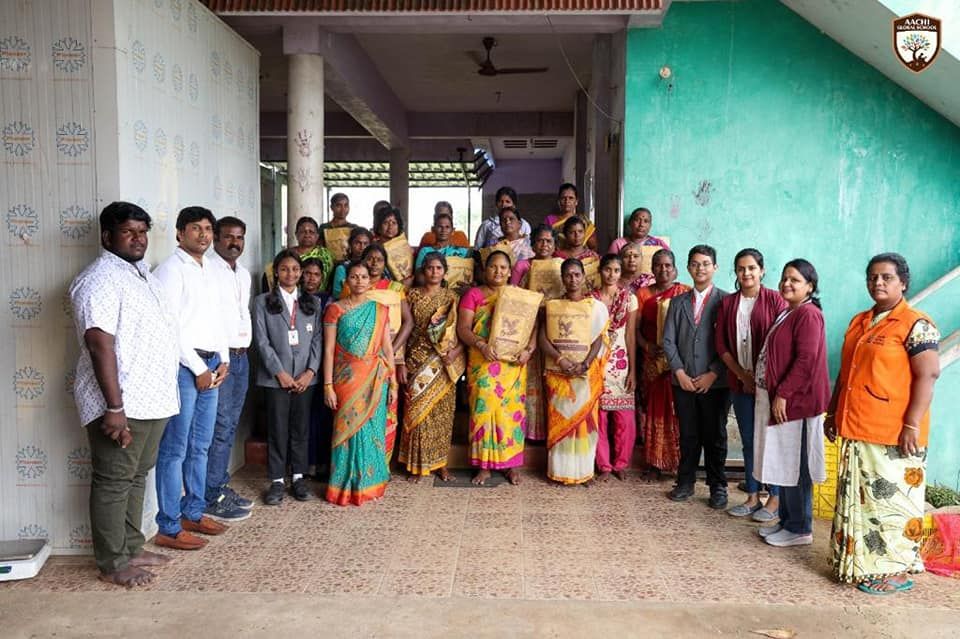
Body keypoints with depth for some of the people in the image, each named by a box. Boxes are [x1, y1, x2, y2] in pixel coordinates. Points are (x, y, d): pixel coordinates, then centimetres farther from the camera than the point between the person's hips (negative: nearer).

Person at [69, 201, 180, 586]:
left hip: (152, 401, 9)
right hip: (122, 405, -9)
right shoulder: (100, 279, -14)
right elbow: (100, 344, -22)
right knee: (113, 482, 2)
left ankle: (131, 548, 29)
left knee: (137, 477, 17)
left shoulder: (141, 274, 15)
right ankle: (112, 564, 13)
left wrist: (162, 396, 21)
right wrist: (114, 407, -25)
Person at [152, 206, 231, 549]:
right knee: (175, 450, -3)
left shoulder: (211, 271, 16)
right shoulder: (170, 270, -9)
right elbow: (170, 327, -15)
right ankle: (168, 528, 5)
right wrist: (198, 369, -13)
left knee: (200, 447, 15)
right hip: (183, 366, -8)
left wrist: (223, 361, 9)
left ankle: (193, 513, 26)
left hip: (211, 365, 8)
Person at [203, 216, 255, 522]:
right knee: (219, 428, -7)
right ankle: (211, 498, 0)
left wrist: (245, 340, 15)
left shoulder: (244, 274, 17)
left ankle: (222, 487, 21)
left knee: (230, 426, 12)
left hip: (241, 357, 8)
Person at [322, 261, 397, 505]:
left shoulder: (380, 309, 9)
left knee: (372, 429, 6)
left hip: (375, 379, 2)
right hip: (347, 378, -2)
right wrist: (328, 385, -8)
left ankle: (369, 483, 20)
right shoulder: (335, 309, 1)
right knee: (349, 428, 1)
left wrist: (393, 383, 5)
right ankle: (347, 487, 14)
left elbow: (388, 349, 9)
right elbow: (328, 350, -2)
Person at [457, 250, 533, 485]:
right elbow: (463, 328, -1)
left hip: (513, 362, 1)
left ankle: (511, 464, 12)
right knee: (484, 408, -6)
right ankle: (483, 465, 4)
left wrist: (529, 349, -11)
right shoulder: (473, 294, 7)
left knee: (512, 408, 0)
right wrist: (481, 345, -17)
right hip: (482, 361, -1)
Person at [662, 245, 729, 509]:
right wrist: (679, 372, -5)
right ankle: (685, 483, 22)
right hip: (684, 382, 3)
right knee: (688, 436, 11)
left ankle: (717, 487, 19)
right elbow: (668, 340, 6)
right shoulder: (678, 302, 11)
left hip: (714, 382, -3)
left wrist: (713, 374, -11)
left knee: (715, 437, 6)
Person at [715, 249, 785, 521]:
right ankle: (753, 496, 21)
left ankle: (775, 498, 16)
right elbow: (721, 344, 5)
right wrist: (742, 375, -4)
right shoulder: (728, 303, 8)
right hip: (740, 381, 4)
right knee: (748, 440, 11)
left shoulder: (774, 300, -5)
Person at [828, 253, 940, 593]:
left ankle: (897, 571, 13)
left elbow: (927, 375, -15)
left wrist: (912, 425, -20)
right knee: (857, 499, 15)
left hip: (893, 435, -8)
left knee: (891, 500, 1)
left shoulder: (916, 325, -9)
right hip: (856, 431, 8)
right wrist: (833, 412, 18)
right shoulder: (859, 322, 14)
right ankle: (859, 561, 27)